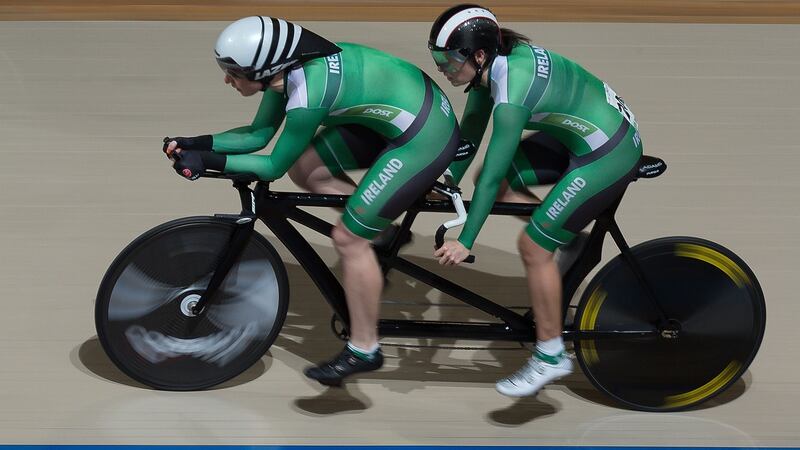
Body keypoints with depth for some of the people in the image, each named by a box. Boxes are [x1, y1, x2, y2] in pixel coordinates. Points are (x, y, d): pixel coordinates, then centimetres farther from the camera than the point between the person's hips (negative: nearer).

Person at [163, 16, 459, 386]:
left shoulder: (307, 96, -29)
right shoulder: (289, 66, -4)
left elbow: (274, 166, -15)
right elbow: (258, 135, 8)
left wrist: (207, 161, -13)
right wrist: (198, 143, -2)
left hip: (424, 138, -9)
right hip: (400, 111, 9)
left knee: (347, 238, -4)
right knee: (305, 168, 8)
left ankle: (363, 350, 10)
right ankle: (384, 230, 20)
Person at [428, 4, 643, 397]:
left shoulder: (510, 99, -30)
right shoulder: (493, 63, -5)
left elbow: (491, 175, -24)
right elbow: (469, 134, 8)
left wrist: (465, 241, -16)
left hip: (607, 155, -9)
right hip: (579, 132, 9)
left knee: (533, 247, -5)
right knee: (497, 182, 10)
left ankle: (550, 357, 9)